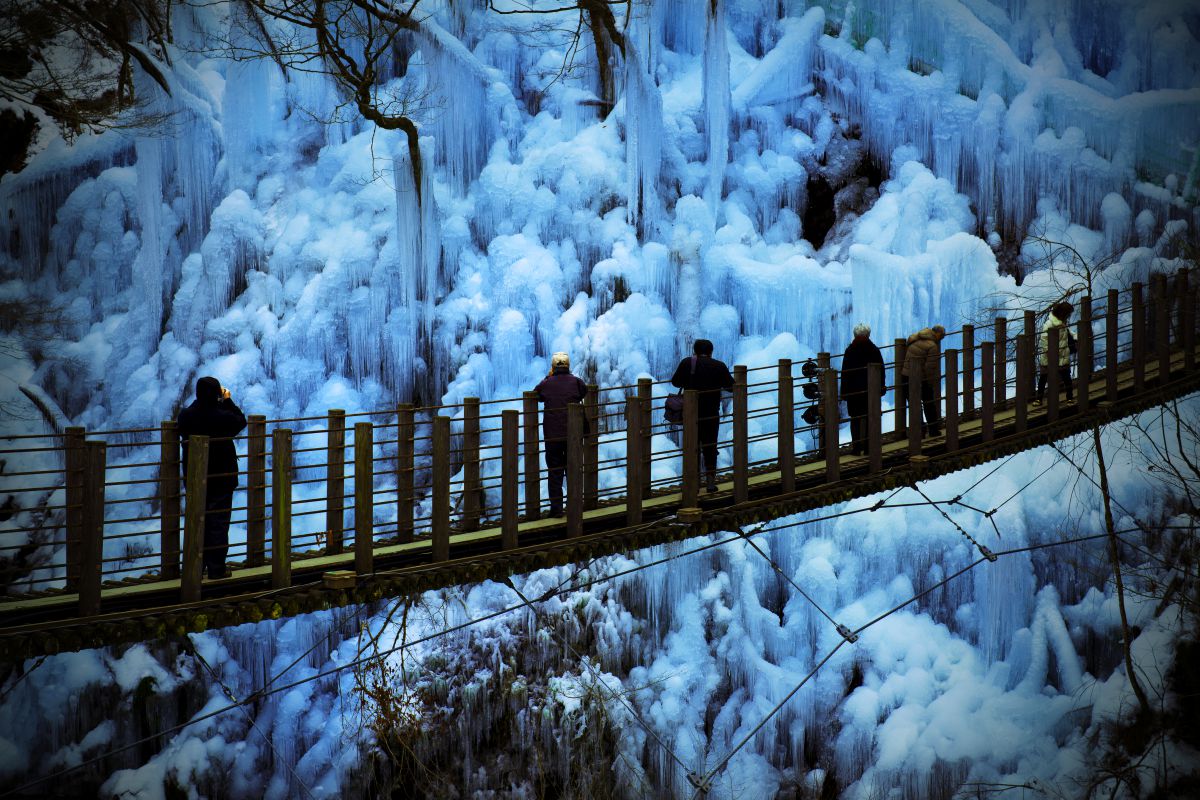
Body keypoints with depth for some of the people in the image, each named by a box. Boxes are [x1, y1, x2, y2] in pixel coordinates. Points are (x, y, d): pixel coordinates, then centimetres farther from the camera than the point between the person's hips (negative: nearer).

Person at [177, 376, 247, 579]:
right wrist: (228, 401, 5)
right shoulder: (223, 417, -20)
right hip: (222, 478, -4)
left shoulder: (185, 416, -9)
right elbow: (241, 421, -1)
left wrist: (201, 400, 8)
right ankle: (216, 568, 5)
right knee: (218, 523, 3)